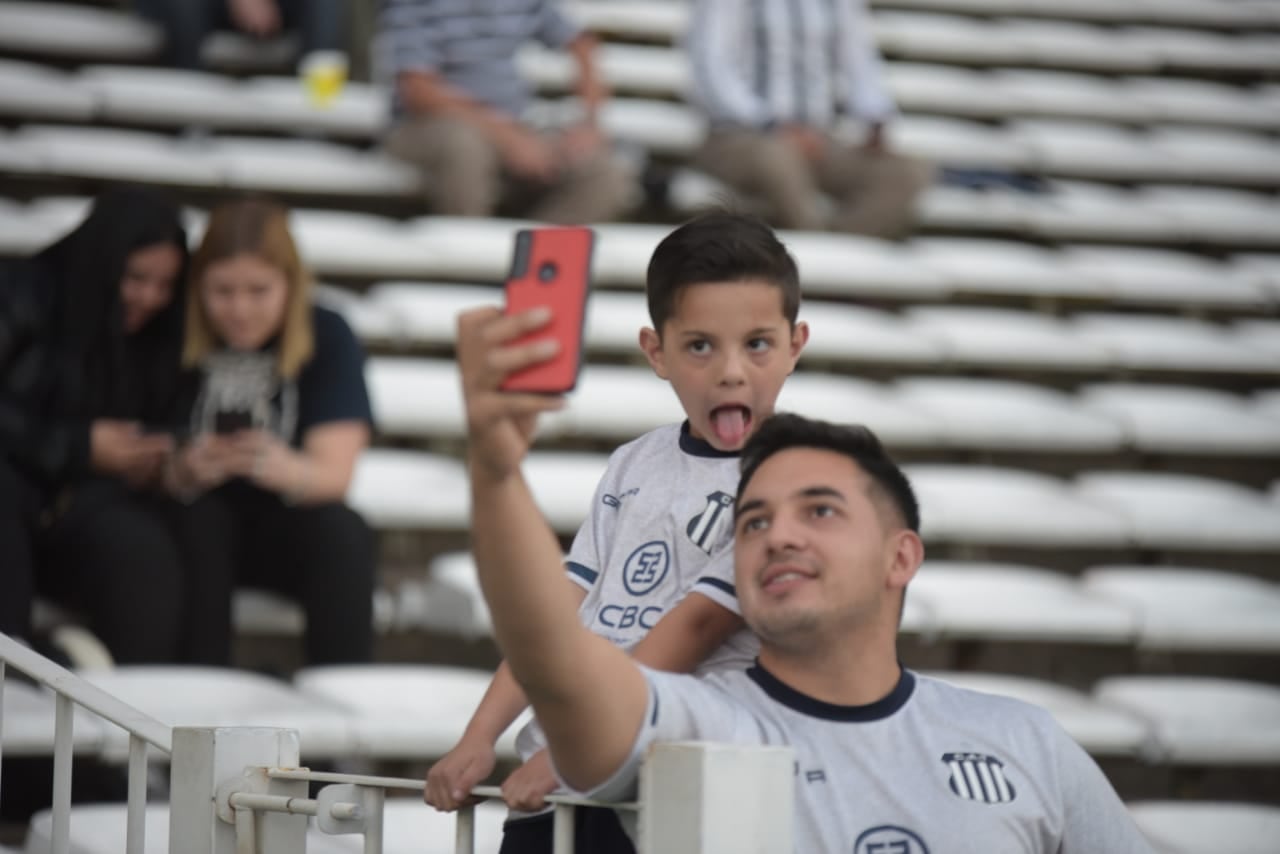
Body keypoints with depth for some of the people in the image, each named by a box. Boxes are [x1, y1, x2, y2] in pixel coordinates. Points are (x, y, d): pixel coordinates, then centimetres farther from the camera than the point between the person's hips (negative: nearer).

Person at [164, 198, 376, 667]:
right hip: (198, 524, 0)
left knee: (342, 530, -29)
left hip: (286, 530, 0)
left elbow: (335, 470, -17)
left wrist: (285, 468, -41)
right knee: (198, 521, -32)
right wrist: (184, 472, -37)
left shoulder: (328, 338, -6)